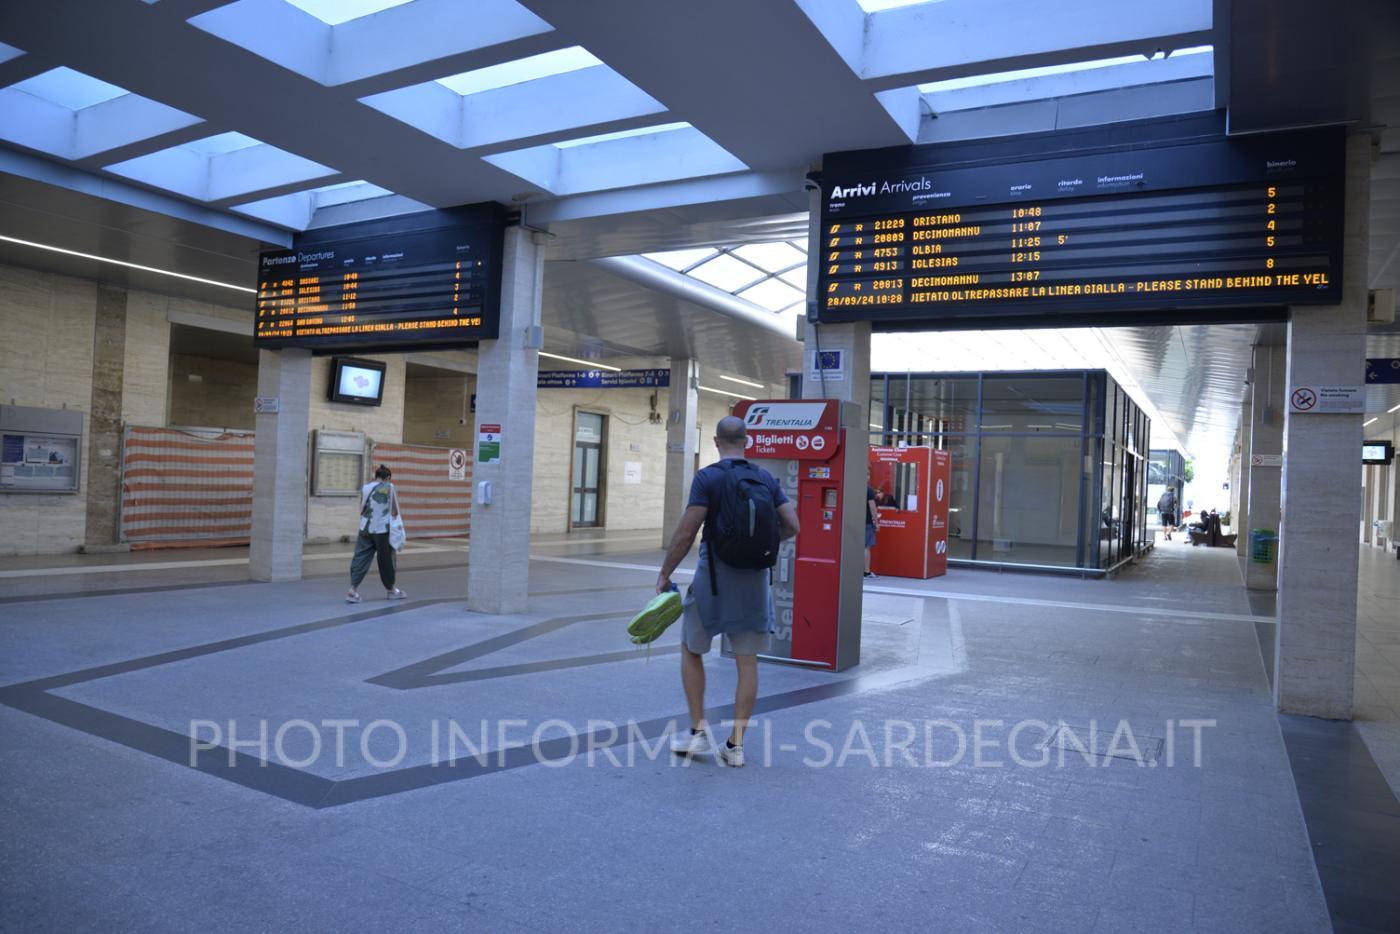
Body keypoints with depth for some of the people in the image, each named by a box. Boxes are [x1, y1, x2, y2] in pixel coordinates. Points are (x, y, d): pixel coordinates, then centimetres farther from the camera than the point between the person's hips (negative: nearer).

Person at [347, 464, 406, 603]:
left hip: (365, 529, 3)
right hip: (382, 529, -3)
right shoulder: (389, 488, -5)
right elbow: (395, 512, -5)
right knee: (386, 560, 10)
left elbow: (361, 510, 10)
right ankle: (390, 590, 24)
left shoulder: (365, 488, 4)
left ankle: (353, 589, -8)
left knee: (360, 558, 4)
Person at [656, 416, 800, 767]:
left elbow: (686, 532, -14)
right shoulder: (766, 478, 5)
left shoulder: (707, 477, -9)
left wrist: (664, 573, -6)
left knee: (691, 650, 15)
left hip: (714, 573, -4)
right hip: (754, 576, 4)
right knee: (747, 661, 8)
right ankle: (736, 743, 10)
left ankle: (699, 731, 14)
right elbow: (791, 526, 4)